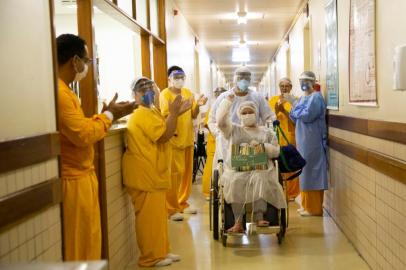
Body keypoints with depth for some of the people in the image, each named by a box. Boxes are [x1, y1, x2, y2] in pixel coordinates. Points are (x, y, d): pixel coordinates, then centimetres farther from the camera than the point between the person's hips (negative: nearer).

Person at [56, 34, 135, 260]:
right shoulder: (57, 92, -21)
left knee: (86, 241, 18)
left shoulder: (63, 89, 13)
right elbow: (83, 135, -23)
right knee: (79, 246, 2)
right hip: (73, 180, -10)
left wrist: (108, 115, 9)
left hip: (80, 177, 10)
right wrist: (109, 115, -9)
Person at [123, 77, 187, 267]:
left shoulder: (149, 112, 18)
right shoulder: (143, 114, -16)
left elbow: (163, 133, 15)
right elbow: (164, 135, -22)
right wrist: (173, 113, -18)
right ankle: (151, 257, 4)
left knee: (157, 214, 16)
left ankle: (161, 252, 25)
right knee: (149, 216, -4)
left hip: (152, 173, 11)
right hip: (145, 175, -11)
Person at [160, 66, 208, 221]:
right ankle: (171, 209, 1)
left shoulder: (188, 93, 10)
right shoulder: (165, 94, -8)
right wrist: (181, 110, -30)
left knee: (187, 172, 11)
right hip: (173, 139, -6)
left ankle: (182, 203, 24)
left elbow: (194, 115, 10)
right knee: (174, 174, -5)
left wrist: (197, 105, -9)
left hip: (188, 138, 6)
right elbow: (165, 117, -17)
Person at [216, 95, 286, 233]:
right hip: (236, 169, 0)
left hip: (260, 169, 0)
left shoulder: (267, 132, 21)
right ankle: (238, 223, -34)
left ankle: (259, 218, -36)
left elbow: (276, 151, 13)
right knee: (235, 182, -34)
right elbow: (220, 120, 3)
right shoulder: (233, 130, 20)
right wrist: (228, 100, 3)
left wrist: (262, 146, -5)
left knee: (260, 180, -35)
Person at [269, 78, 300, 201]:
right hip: (277, 137, 1)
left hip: (291, 137, -1)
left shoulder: (295, 100, 1)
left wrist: (284, 110, -18)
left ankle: (291, 193, 10)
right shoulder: (273, 100, 8)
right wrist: (276, 110, -15)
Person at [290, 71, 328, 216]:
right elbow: (293, 116, 13)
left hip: (312, 140, -9)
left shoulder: (316, 97, -11)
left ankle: (314, 208, -1)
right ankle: (307, 204, 19)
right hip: (303, 140, 9)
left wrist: (297, 112, -5)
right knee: (305, 172, 12)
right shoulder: (302, 98, 18)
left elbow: (307, 116, -22)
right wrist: (300, 112, -7)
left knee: (312, 172, -6)